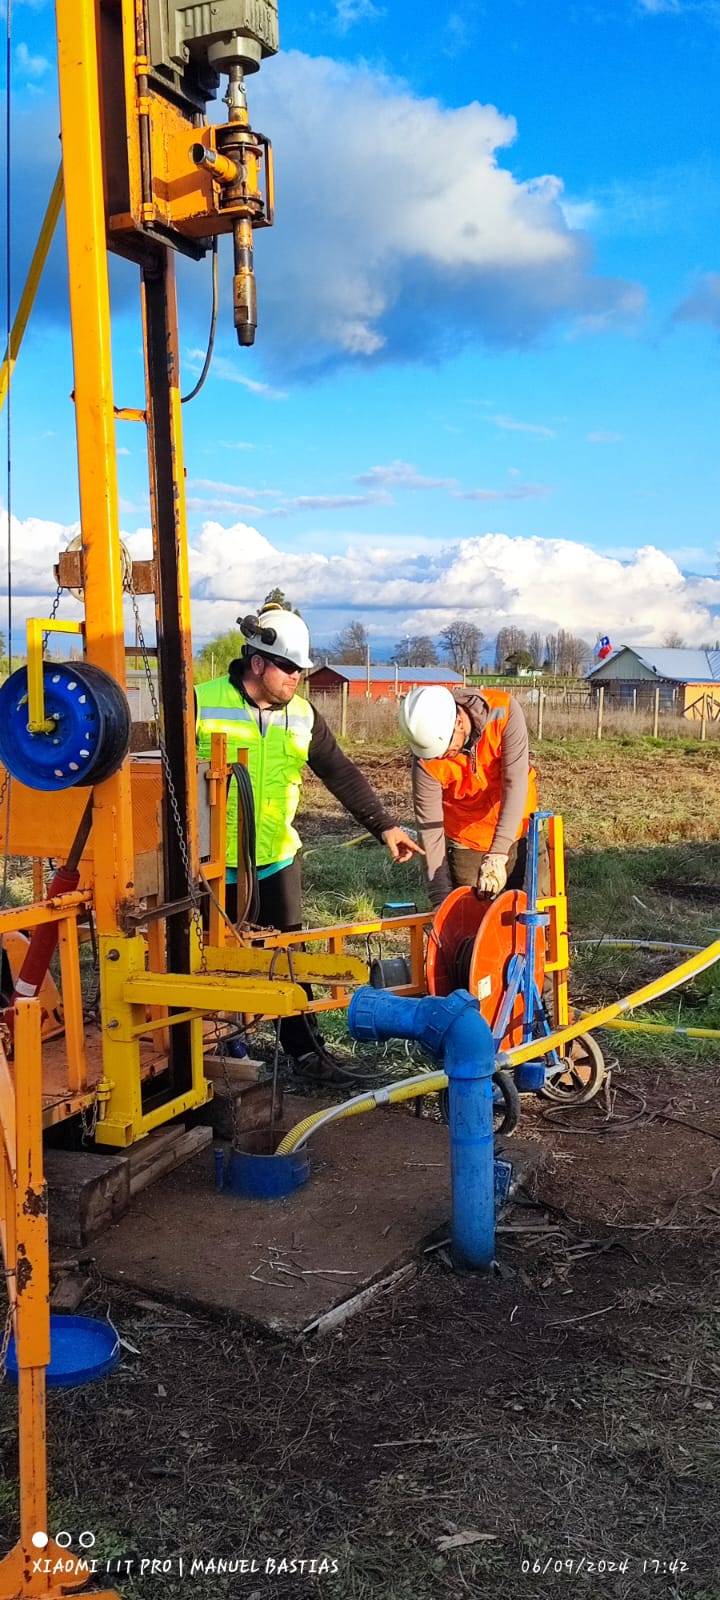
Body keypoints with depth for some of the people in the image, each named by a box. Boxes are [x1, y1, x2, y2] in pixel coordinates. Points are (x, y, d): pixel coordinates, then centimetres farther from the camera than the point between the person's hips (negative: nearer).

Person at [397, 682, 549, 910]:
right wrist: (440, 899, -25)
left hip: (517, 827, 1)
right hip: (466, 839, -1)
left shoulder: (503, 711, -26)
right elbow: (429, 826, -21)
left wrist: (497, 856, -37)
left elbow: (515, 784, -30)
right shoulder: (426, 759, -25)